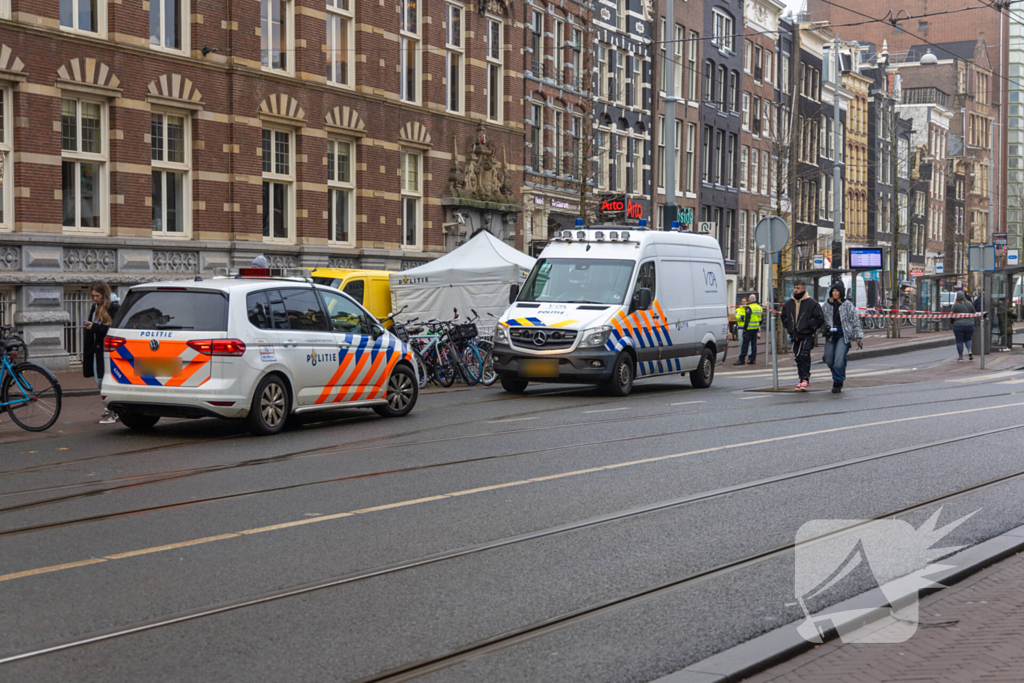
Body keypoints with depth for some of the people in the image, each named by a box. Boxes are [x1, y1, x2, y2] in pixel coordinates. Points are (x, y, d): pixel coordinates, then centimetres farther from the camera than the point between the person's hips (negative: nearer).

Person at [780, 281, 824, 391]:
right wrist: (788, 326, 11)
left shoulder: (811, 303, -5)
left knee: (804, 356, -15)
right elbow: (784, 316, 26)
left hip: (807, 335, -6)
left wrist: (810, 325, -10)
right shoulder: (789, 304, 12)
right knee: (798, 358, 7)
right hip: (795, 336, 6)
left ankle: (805, 379, -10)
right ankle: (803, 380, 15)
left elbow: (820, 318, -5)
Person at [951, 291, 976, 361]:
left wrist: (952, 322, 10)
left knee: (959, 341, 4)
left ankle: (960, 356, 6)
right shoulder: (969, 304, 3)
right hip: (969, 325, 3)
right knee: (968, 339, 19)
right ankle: (970, 351, -3)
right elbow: (974, 313, 10)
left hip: (958, 325, -3)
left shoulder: (955, 305, -7)